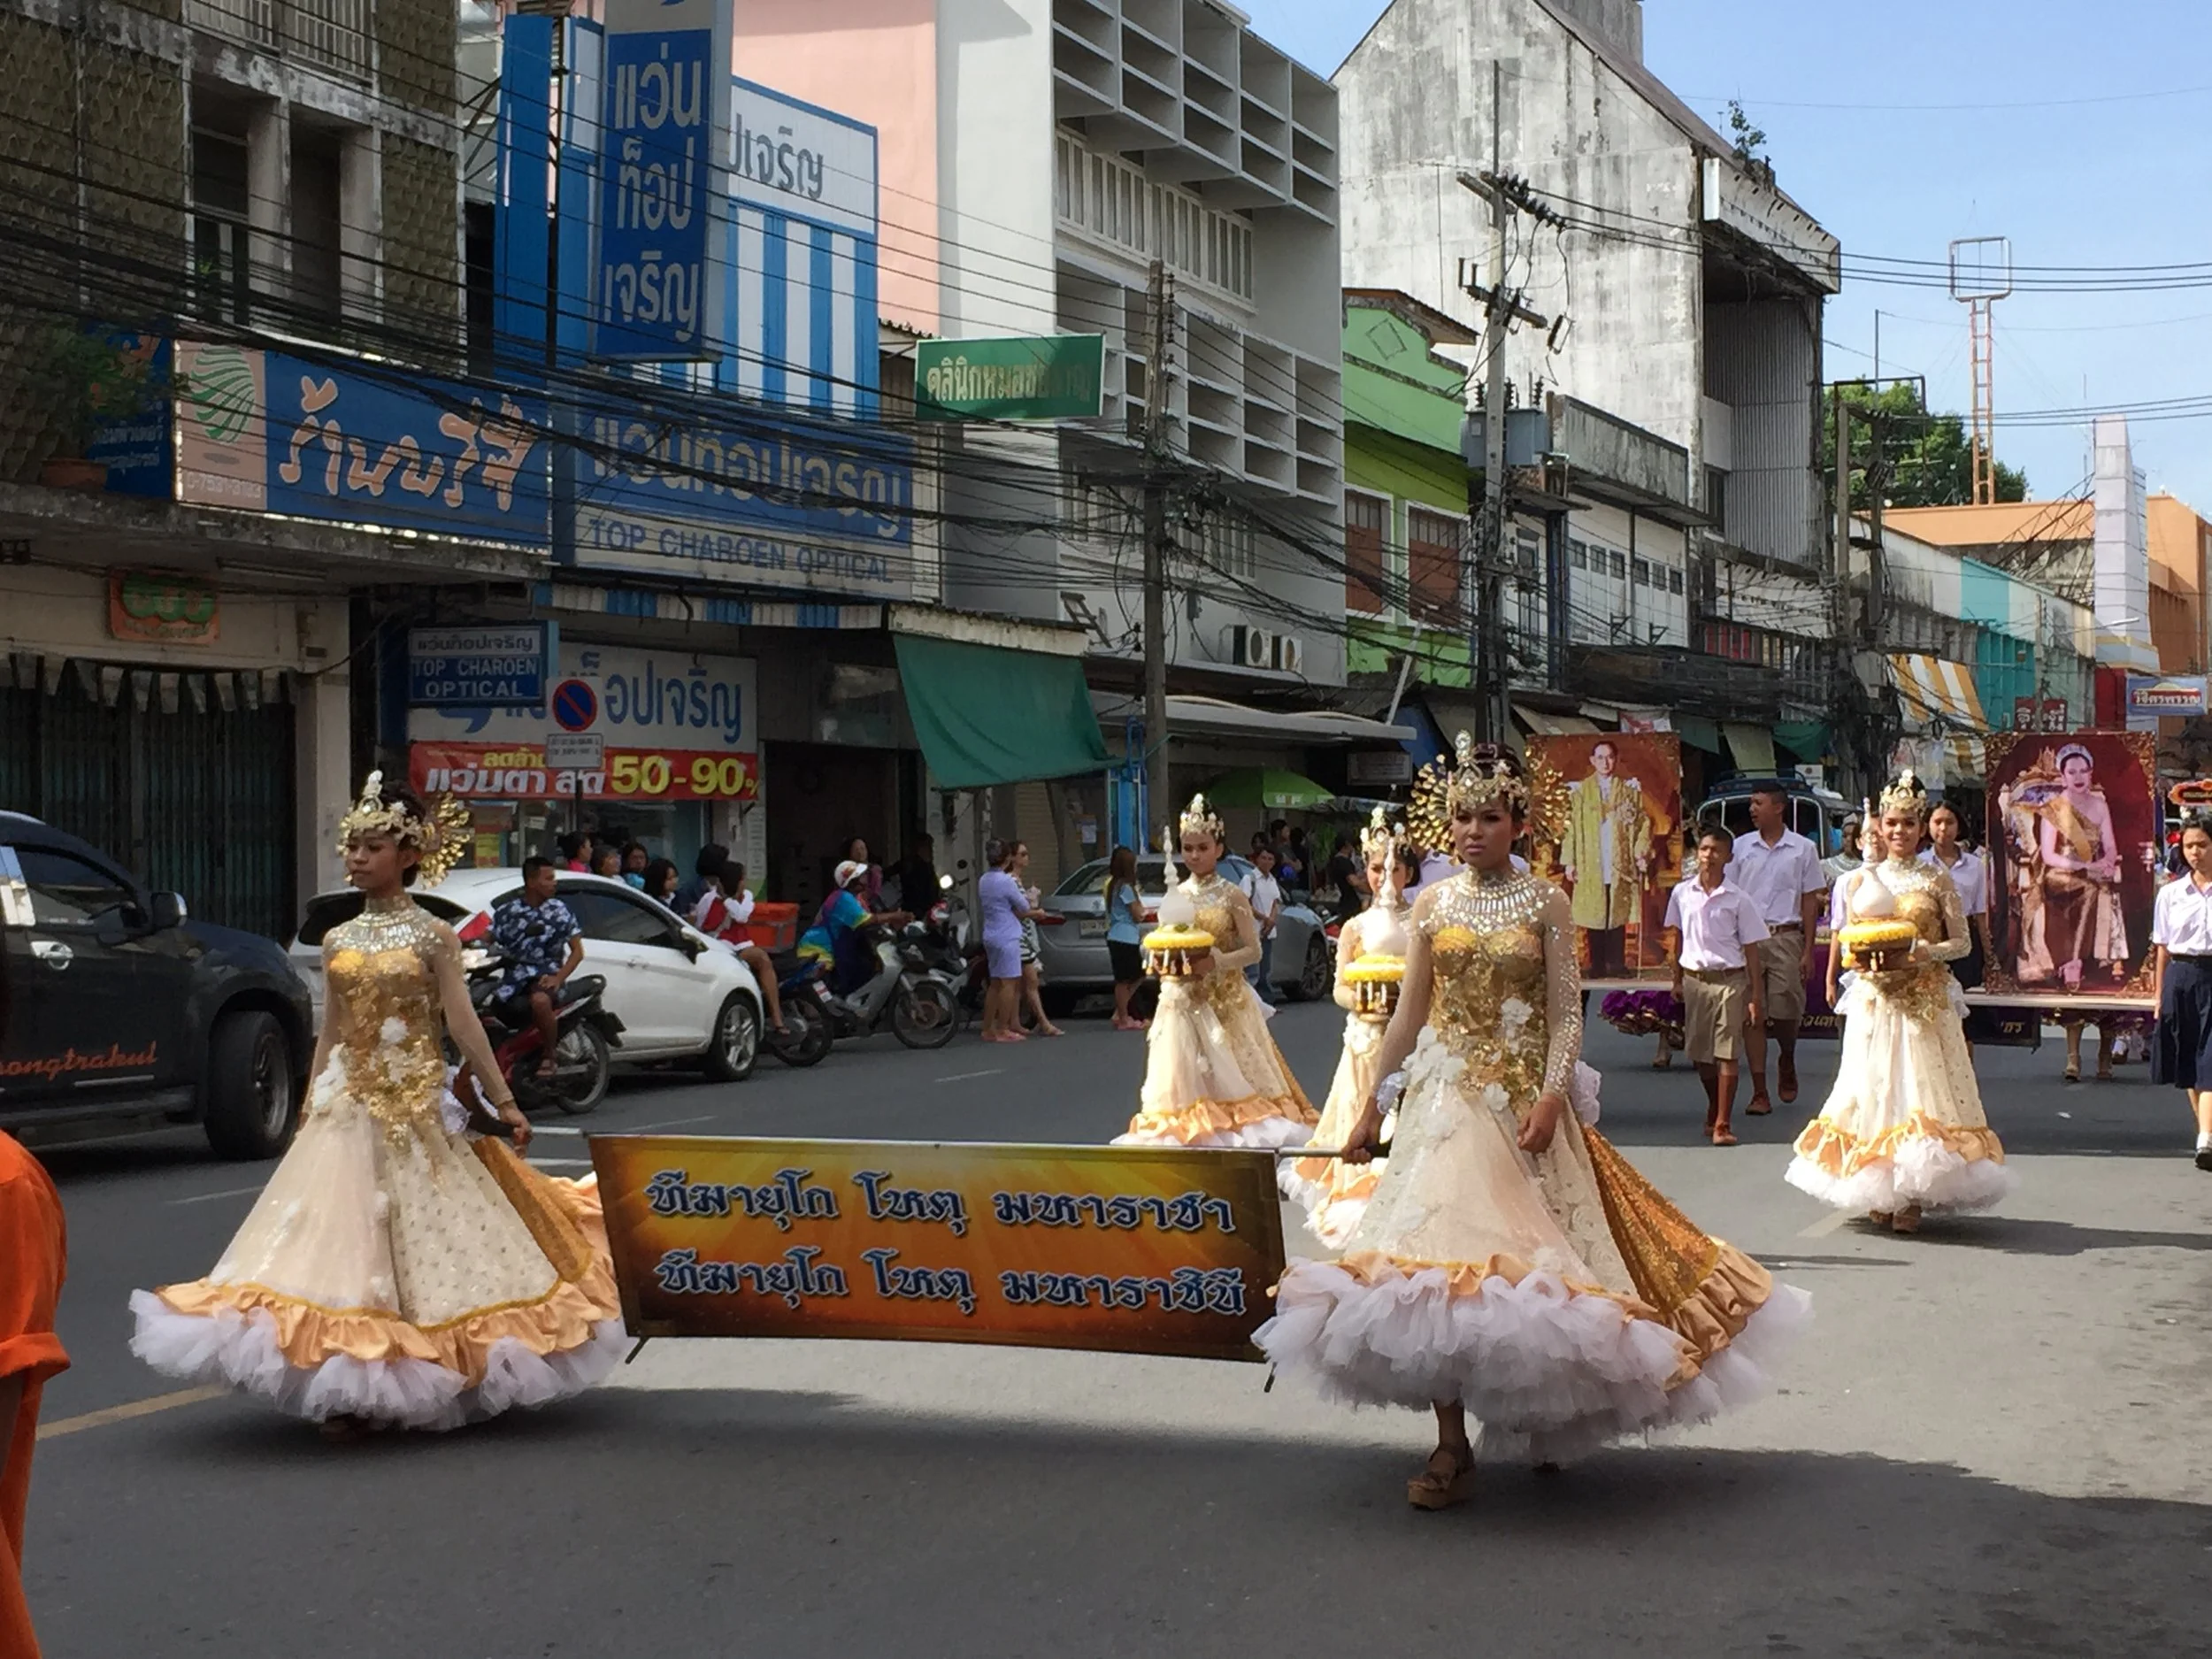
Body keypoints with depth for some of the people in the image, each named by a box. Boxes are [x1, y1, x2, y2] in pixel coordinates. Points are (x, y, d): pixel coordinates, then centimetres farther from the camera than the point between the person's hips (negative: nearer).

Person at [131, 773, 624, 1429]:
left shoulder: (433, 936, -3)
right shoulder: (339, 941, 9)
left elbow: (462, 1022, -6)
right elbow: (331, 1032, 13)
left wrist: (502, 1100, -10)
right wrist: (309, 1111, 11)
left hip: (415, 1105, -4)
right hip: (349, 1108, 4)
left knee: (419, 1234, 0)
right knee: (345, 1233, -1)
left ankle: (423, 1386, 7)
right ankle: (352, 1391, 1)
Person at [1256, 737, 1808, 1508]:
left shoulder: (1545, 904, 0)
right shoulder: (1433, 904, 7)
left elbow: (1566, 1013, -4)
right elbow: (1409, 1013, 10)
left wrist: (1551, 1098, -17)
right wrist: (1372, 1107, 9)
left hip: (1523, 1100, -2)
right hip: (1444, 1098, 2)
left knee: (1528, 1257, 1)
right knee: (1436, 1256, -7)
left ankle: (1541, 1415, 24)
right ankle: (1452, 1446, -3)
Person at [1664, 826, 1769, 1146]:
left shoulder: (1738, 899, -4)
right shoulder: (1682, 894, 3)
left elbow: (1751, 949, -1)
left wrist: (1755, 995, -3)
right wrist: (1677, 981, 12)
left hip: (1729, 979, -3)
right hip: (1694, 979, 3)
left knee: (1727, 1054, -6)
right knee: (1699, 1053, 10)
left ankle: (1722, 1124, -3)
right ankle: (1714, 1109, 34)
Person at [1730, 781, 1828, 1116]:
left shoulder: (1803, 849, 5)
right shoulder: (1741, 847, 8)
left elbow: (1810, 901, 5)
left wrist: (1808, 950, 0)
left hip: (1785, 937, -1)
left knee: (1787, 1012, -4)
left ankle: (1787, 1064, 29)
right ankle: (1759, 1092, 2)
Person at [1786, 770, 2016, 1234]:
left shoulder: (1936, 880, 4)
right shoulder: (1861, 880, 9)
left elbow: (1961, 942, 3)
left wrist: (1925, 952, -15)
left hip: (1925, 1000, -2)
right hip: (1873, 998, 2)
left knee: (1921, 1085, -7)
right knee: (1874, 1086, -1)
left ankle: (1912, 1198, -3)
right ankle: (1879, 1195, 7)